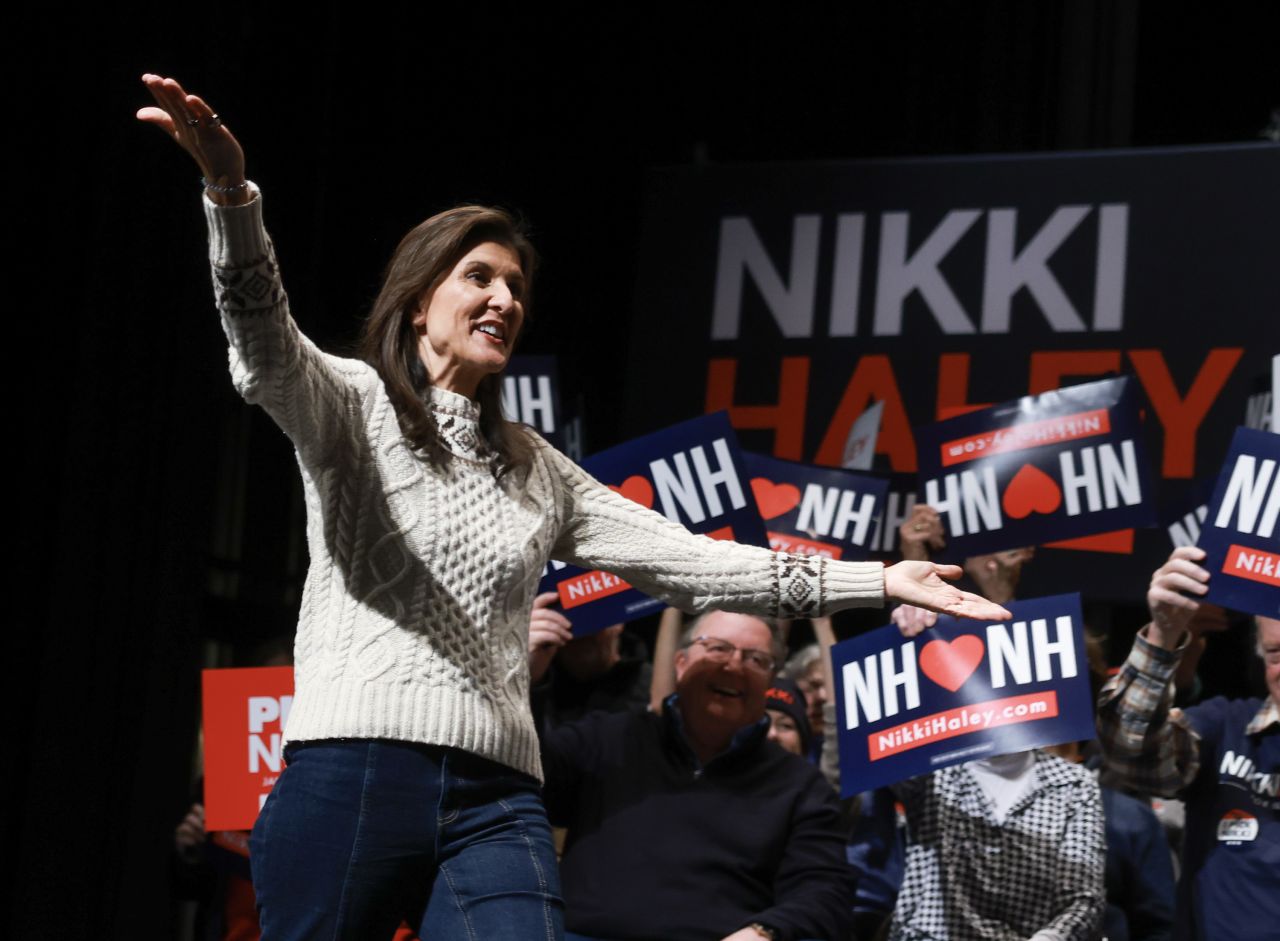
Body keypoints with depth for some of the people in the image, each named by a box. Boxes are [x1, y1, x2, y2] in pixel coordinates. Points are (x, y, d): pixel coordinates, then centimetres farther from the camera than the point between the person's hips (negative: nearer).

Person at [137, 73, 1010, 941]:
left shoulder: (536, 470, 21)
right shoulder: (353, 404, 7)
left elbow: (683, 558, 18)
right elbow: (268, 348, -14)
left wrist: (875, 579, 12)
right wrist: (232, 194, -34)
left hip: (497, 798, 4)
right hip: (352, 773, -4)